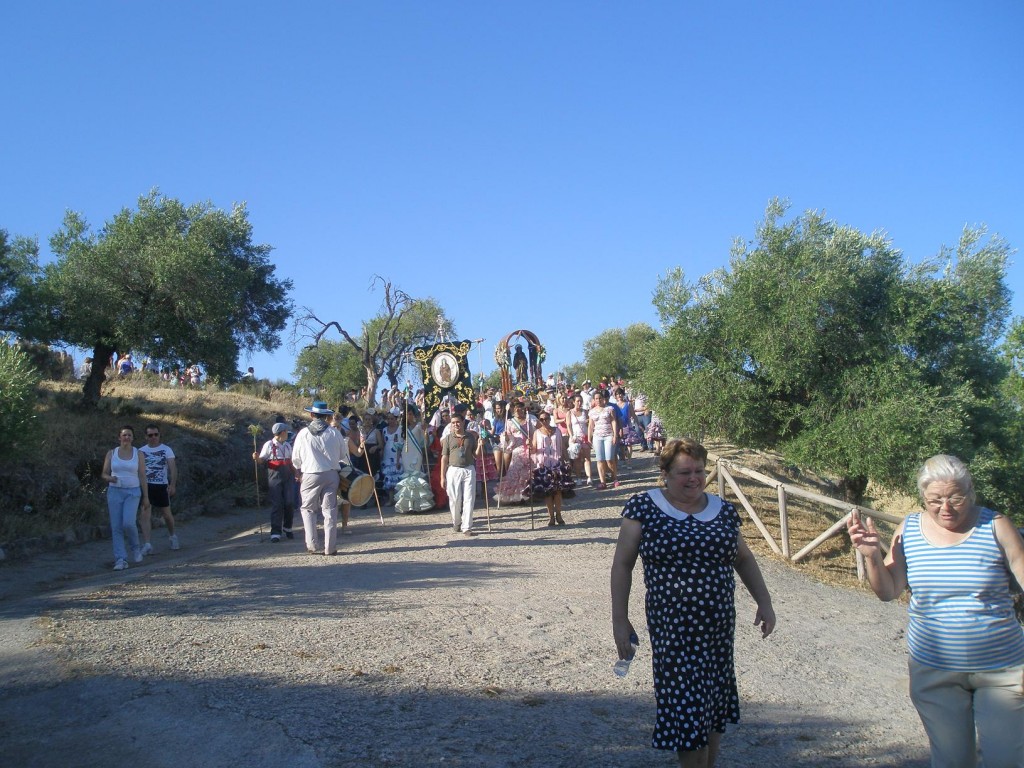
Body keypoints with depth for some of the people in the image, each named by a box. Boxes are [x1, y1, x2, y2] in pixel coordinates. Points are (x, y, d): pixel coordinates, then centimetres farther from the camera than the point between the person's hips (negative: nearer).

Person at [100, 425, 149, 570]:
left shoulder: (138, 454, 2)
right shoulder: (111, 453, 5)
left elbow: (142, 476, 3)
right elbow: (104, 474, 9)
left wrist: (146, 496, 1)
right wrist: (110, 478, -14)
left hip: (132, 493, -2)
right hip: (115, 492, 2)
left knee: (128, 523, -19)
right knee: (116, 527, -3)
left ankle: (135, 547, 10)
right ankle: (121, 560, 0)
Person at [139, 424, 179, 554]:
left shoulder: (166, 449, 2)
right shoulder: (141, 451, 7)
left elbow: (173, 468, -7)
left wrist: (173, 485, -20)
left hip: (162, 486, -1)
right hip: (145, 486, 1)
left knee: (167, 514, 10)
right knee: (145, 514, -11)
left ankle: (173, 537, 35)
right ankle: (147, 544, -13)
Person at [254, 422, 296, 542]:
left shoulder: (287, 445, 11)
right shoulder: (269, 445, -4)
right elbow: (262, 460, -3)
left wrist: (296, 474, 16)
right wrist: (256, 458, -24)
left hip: (288, 477, 4)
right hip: (274, 477, -4)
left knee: (289, 503, 1)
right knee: (276, 505, -4)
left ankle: (287, 527, 21)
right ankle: (275, 533, 1)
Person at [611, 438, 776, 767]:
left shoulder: (723, 510, 7)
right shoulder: (644, 506, -4)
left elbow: (744, 559, 19)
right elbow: (622, 565, -2)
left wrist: (764, 602, 10)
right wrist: (620, 620, -5)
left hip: (719, 627, 4)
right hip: (672, 629, -4)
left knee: (713, 705, 12)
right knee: (687, 707, -2)